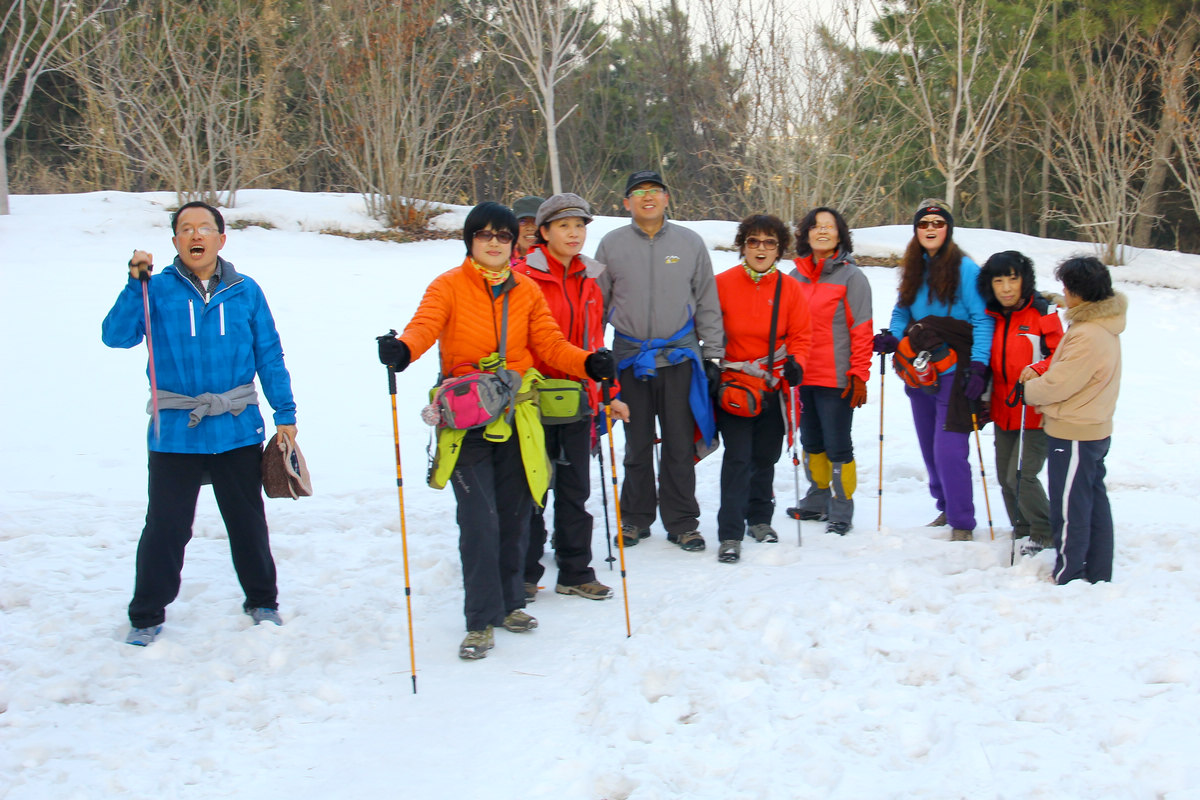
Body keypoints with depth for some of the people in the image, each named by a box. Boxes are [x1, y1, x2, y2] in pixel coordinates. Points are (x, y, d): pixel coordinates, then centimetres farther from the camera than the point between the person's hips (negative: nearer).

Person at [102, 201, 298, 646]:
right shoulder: (157, 290, -1)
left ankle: (262, 602, 32)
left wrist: (285, 415, 6)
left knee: (248, 524, 14)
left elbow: (270, 357, 8)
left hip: (238, 430, 2)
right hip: (174, 433, -1)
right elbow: (116, 336, -12)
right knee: (165, 529, 3)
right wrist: (135, 284, -21)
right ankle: (146, 617, 19)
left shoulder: (245, 292, 4)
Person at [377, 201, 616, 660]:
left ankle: (508, 602, 29)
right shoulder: (448, 287, 0)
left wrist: (590, 363, -13)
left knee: (515, 515, 11)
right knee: (479, 520, -9)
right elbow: (425, 326, -17)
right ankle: (480, 621, 0)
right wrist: (401, 350, -39)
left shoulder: (528, 292, 11)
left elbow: (549, 344, 5)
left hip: (517, 417, 4)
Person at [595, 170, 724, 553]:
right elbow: (596, 304, 9)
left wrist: (712, 354, 6)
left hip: (679, 356, 0)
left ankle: (682, 522, 13)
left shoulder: (690, 243, 6)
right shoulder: (611, 245, 5)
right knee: (637, 445, 7)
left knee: (680, 445, 3)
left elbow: (707, 303, 10)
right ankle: (635, 518, 21)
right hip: (630, 358, 0)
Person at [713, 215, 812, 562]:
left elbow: (801, 334, 5)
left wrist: (796, 362, -13)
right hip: (732, 386, -3)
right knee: (738, 458, -11)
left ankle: (759, 518, 35)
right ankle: (730, 535, -9)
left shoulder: (790, 289, 1)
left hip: (774, 387, 3)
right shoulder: (722, 284, -5)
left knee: (766, 456, 14)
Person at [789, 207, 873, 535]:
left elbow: (861, 330, -7)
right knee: (811, 443, 16)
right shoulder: (796, 277, 11)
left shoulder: (851, 276, -5)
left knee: (837, 446, -2)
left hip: (836, 379, -6)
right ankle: (817, 501, 30)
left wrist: (859, 376, -12)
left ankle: (842, 511, 8)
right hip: (803, 377, 6)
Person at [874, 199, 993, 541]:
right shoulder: (913, 269, 12)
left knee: (949, 451, -12)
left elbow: (982, 320, -10)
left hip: (954, 374, -7)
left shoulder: (964, 269, -8)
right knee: (930, 448, 14)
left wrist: (978, 367, -18)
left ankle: (962, 525, -2)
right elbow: (903, 312, 20)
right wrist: (892, 338, -1)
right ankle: (947, 508, 30)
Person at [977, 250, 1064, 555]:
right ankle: (1022, 530, 27)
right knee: (1006, 477, 10)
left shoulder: (1042, 313, -9)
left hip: (1035, 412, -6)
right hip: (1004, 412, 6)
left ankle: (1045, 533, 7)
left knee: (1022, 475, -11)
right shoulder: (992, 316, 8)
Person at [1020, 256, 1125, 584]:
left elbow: (1060, 385, -22)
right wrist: (1038, 370, -2)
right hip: (1095, 429, 10)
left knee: (1069, 510, 0)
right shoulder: (1102, 325, 7)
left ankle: (1068, 578, 8)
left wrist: (1030, 389, -3)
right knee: (1095, 502, 17)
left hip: (1074, 434, -10)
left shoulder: (1087, 336, -26)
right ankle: (1098, 574, 26)